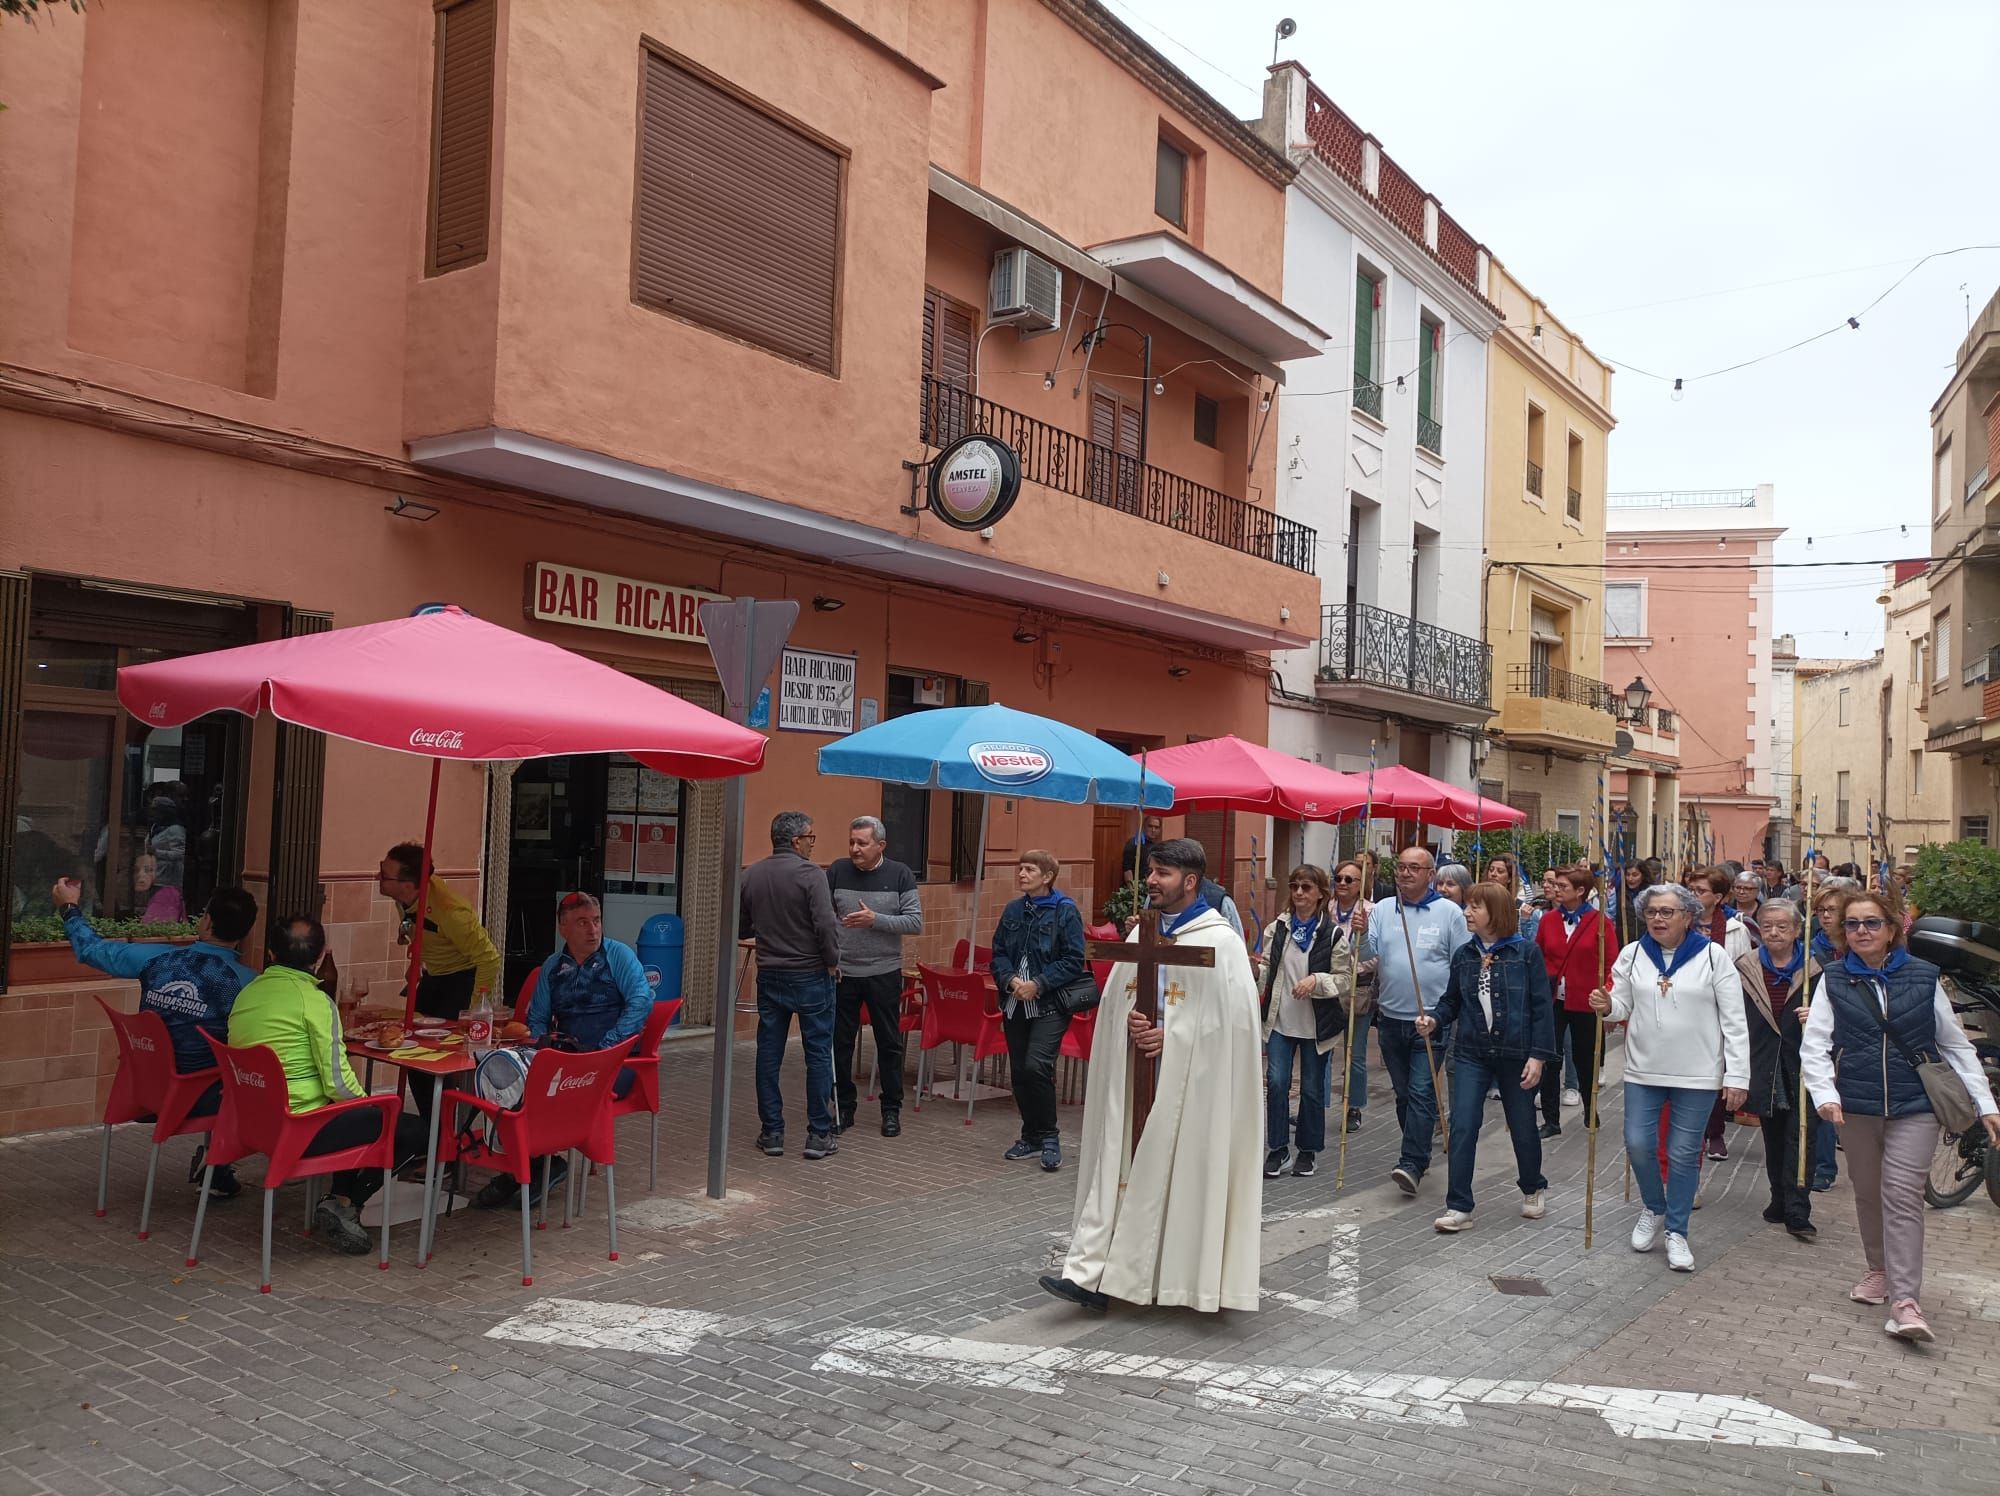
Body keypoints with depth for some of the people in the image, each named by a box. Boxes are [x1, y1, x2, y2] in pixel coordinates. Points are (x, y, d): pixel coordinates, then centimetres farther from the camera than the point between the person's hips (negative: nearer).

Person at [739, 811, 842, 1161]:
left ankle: (772, 1132, 14)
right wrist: (833, 962, -4)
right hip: (810, 975, -5)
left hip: (769, 976, 5)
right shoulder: (810, 874, -13)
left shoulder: (750, 876, 3)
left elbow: (739, 928, 10)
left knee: (769, 1054, 10)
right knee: (818, 1054, 3)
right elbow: (825, 925, -19)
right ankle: (819, 1135, 7)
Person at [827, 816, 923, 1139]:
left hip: (884, 974, -1)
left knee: (889, 1043, 7)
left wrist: (875, 920, -18)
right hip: (842, 973, 1)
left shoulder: (899, 875, -3)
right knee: (840, 1043, 7)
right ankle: (843, 1108, 20)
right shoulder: (837, 872, 0)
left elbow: (916, 922, -7)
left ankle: (892, 1110, 19)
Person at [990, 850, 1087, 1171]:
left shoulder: (1065, 911, -7)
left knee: (1036, 1066, -18)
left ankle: (1049, 1137, -1)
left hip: (1050, 1004, -6)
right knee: (1019, 1071, 9)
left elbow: (1073, 961, -10)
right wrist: (1010, 979, -10)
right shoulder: (1013, 911, 9)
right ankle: (1031, 1136, 25)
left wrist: (1039, 984, -17)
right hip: (1015, 1003, 6)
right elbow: (998, 954, 10)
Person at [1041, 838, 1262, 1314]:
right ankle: (1089, 1272, 0)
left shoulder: (1220, 941, -7)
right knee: (1117, 1165, 1)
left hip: (1189, 1079, -5)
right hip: (1136, 1075, 5)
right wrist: (1130, 1021, -7)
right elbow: (1114, 996, 15)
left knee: (1182, 1171, 1)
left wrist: (1171, 1035, -15)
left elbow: (1233, 1015, -12)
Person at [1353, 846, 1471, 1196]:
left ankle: (1412, 1164, -10)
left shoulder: (1449, 912, -3)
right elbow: (1367, 956, -3)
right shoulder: (1382, 909, 5)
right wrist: (1362, 934, -23)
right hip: (1391, 1019, 4)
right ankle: (1419, 1152, 29)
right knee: (1403, 1094, 14)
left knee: (1421, 1093, -9)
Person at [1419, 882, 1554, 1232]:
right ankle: (1458, 1206, -1)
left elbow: (1542, 1008, -7)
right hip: (1471, 1055, 3)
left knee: (1522, 1128, 14)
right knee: (1462, 1128, -7)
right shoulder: (1463, 955, 4)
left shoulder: (1526, 953, -8)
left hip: (1516, 1056, -3)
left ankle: (1534, 1188, 40)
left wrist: (1538, 1055, -12)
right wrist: (1434, 1019, -9)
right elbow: (1451, 1002, 11)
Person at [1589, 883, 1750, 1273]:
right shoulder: (1632, 955, 2)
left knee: (1684, 1153, 5)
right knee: (1638, 1144, 2)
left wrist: (1736, 1076, -9)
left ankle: (1676, 1232, 20)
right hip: (1643, 1070, 2)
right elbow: (1623, 1007, 8)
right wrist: (1607, 1006, -16)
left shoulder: (1712, 956, -6)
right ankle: (1654, 1209, 29)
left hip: (1698, 1076, -2)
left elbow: (1734, 1022, -5)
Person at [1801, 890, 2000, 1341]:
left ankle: (1905, 1301, -9)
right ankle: (1879, 1270, 33)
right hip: (1856, 1105, 2)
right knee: (1868, 1193, 13)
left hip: (1914, 1105, -2)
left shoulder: (1924, 978, -1)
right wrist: (1825, 1094, -18)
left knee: (1903, 1195, -9)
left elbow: (1956, 1046, 5)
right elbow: (1814, 1046, -3)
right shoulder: (1834, 979, 0)